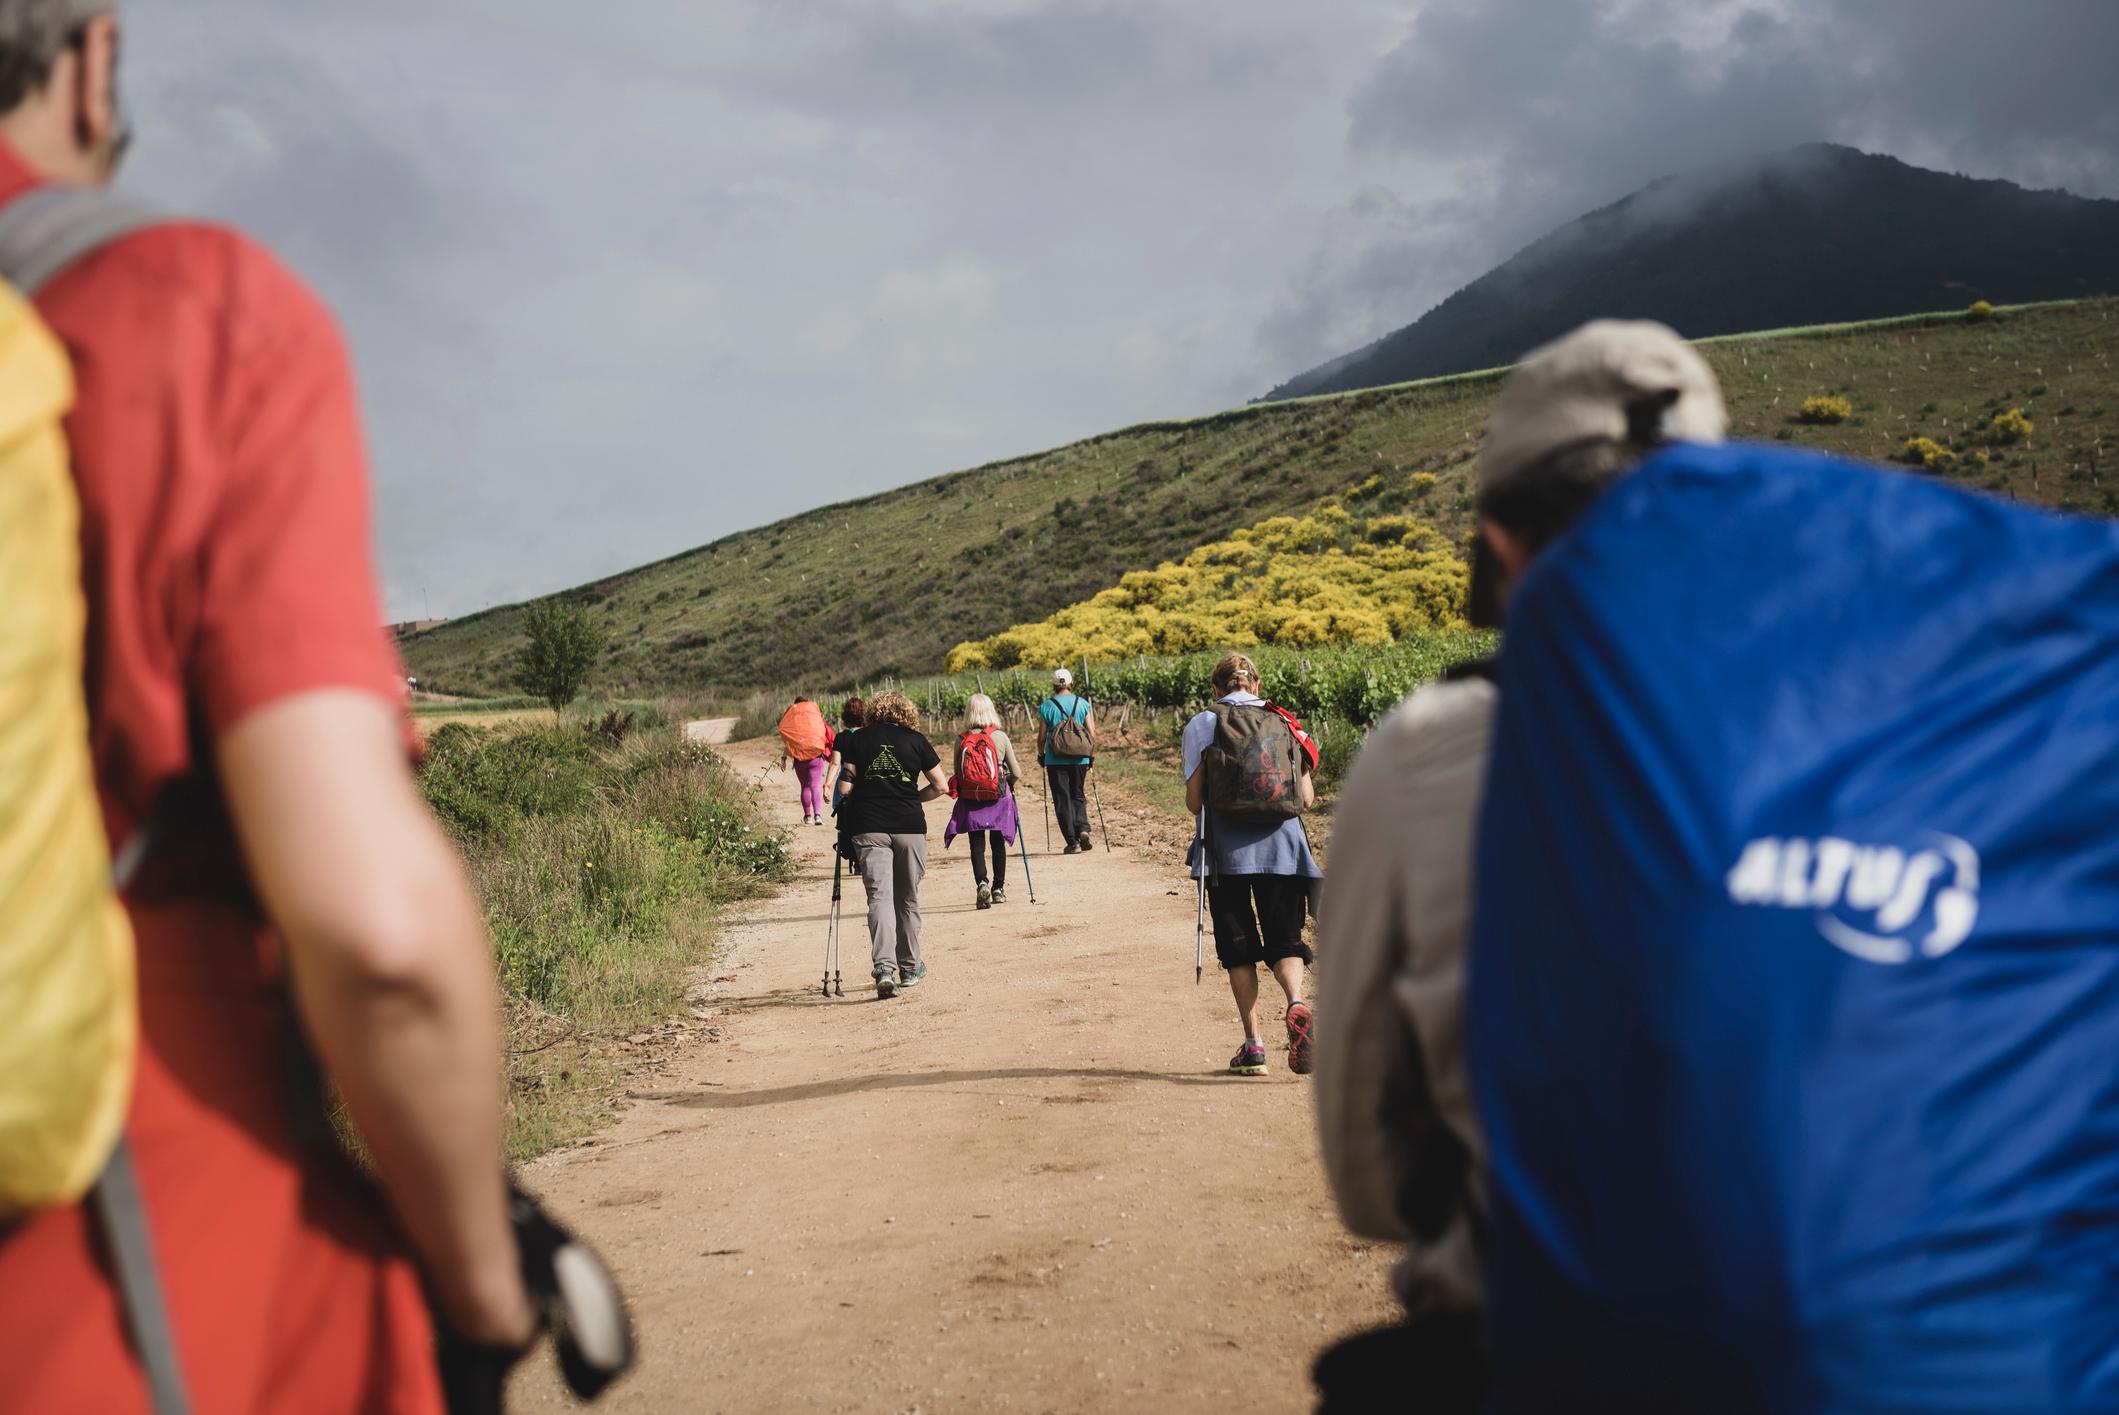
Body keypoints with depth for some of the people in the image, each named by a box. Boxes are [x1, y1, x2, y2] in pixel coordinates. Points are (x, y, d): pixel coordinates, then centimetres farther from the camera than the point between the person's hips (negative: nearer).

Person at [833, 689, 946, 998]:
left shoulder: (857, 739, 6)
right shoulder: (916, 740, 5)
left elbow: (846, 784, -1)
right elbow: (940, 786, 4)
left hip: (868, 828, 0)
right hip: (910, 827, 0)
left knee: (879, 897, -5)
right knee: (907, 899, 15)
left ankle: (884, 967, -23)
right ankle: (910, 968, 25)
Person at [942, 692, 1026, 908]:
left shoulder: (961, 740, -5)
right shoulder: (1000, 737, -6)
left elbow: (957, 772, 0)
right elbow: (1016, 772, -1)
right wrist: (1011, 784, 21)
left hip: (970, 801, 0)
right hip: (998, 799, 0)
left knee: (977, 845, 3)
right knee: (998, 844, 15)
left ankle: (981, 883, -18)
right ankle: (998, 889, 22)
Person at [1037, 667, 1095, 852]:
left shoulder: (1046, 706, -5)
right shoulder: (1083, 703, 0)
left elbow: (1042, 736, -2)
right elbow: (1091, 732, 0)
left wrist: (1041, 754, 14)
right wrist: (1091, 754, 14)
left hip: (1056, 760, -2)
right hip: (1079, 759, 2)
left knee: (1062, 800, 4)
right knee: (1078, 796, 18)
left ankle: (1072, 841, 1)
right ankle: (1083, 828, -4)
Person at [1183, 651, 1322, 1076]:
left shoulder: (1202, 726, 3)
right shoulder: (1286, 725, 9)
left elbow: (1194, 799, -4)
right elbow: (1306, 799, 5)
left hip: (1226, 850, -1)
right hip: (1281, 849, 1)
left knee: (1237, 946, 8)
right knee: (1284, 939, 6)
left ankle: (1253, 1043, 4)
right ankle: (1297, 1004, -24)